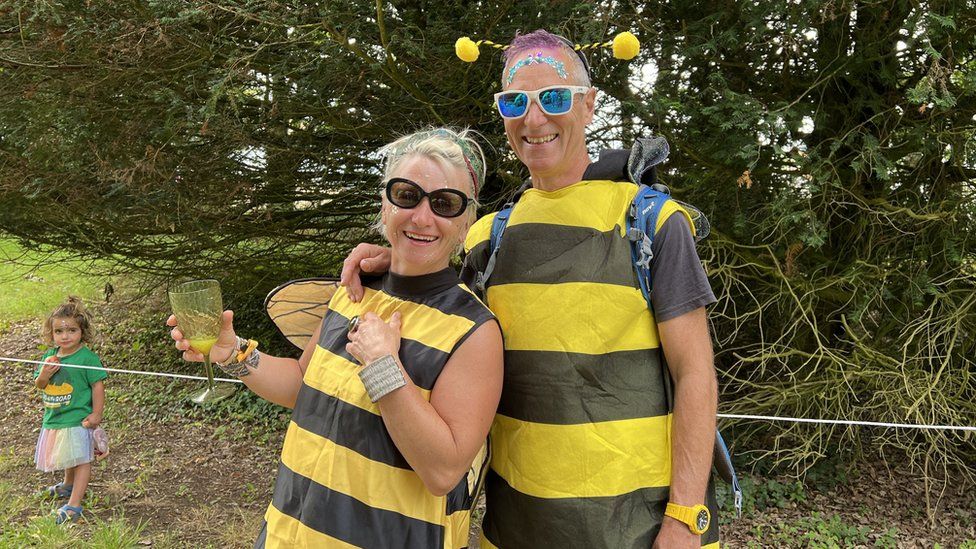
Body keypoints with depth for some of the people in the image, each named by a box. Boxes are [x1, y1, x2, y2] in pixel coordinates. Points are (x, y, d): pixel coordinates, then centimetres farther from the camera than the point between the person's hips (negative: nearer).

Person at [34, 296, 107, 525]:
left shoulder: (87, 357, -16)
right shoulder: (50, 355, 3)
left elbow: (98, 386, -14)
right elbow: (39, 385, 10)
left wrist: (96, 414, -16)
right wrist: (44, 374, -13)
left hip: (77, 420, -7)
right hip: (53, 419, 7)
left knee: (81, 460, -2)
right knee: (68, 458, 27)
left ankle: (74, 505, 1)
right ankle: (68, 485, 50)